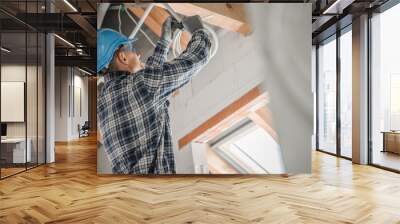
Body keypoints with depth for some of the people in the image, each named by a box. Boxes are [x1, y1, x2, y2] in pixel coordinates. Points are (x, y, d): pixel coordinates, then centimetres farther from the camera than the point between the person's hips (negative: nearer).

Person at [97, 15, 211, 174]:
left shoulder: (103, 97, 11)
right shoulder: (141, 83, -12)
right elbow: (194, 58, -2)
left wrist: (165, 40, 35)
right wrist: (198, 30, 18)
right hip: (152, 170, -8)